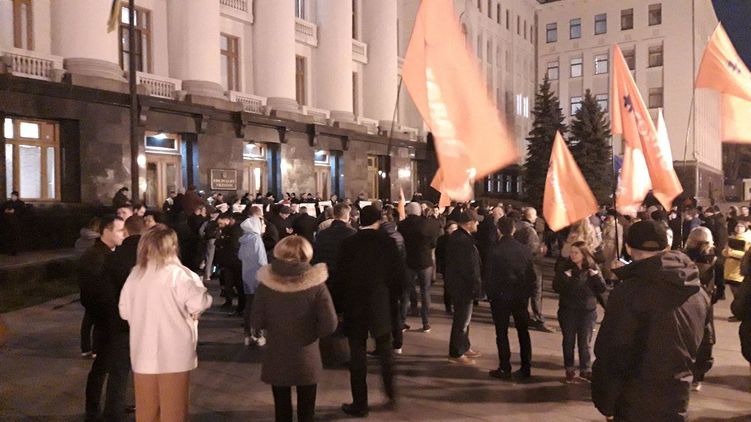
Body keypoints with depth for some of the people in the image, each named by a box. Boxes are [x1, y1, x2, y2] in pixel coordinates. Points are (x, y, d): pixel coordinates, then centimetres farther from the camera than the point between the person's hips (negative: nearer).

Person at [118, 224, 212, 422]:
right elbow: (200, 303, -19)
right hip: (174, 355, -5)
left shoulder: (135, 274, 2)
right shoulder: (178, 274, -14)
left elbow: (124, 311, 9)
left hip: (143, 354, 5)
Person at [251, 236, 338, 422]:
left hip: (276, 360, 1)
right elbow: (330, 325, -18)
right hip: (306, 360, -1)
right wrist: (311, 333, 1)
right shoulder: (316, 285, -16)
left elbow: (256, 323, -7)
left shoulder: (266, 284, -13)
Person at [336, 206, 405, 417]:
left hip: (355, 306, -1)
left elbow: (341, 276, -4)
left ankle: (360, 403, 11)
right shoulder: (388, 242, -6)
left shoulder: (348, 243, -7)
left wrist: (345, 300, 8)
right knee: (385, 349, 21)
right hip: (382, 305, 1)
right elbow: (398, 276, -5)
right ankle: (390, 390, 28)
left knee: (358, 355, 5)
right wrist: (393, 298, 9)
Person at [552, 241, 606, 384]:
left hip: (588, 311, 1)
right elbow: (556, 287, -10)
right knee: (569, 341, 8)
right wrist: (564, 277, -24)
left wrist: (597, 276, -17)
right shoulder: (564, 267, -4)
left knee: (585, 342, 11)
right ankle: (570, 370, 20)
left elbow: (602, 289, -2)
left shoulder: (592, 267, -1)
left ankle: (585, 369, 26)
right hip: (568, 310, -1)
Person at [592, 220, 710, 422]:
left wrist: (605, 402, -9)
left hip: (637, 405, -6)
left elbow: (610, 354, -19)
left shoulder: (629, 291, -22)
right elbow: (695, 346, 12)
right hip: (676, 401, 6)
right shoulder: (699, 292, 1)